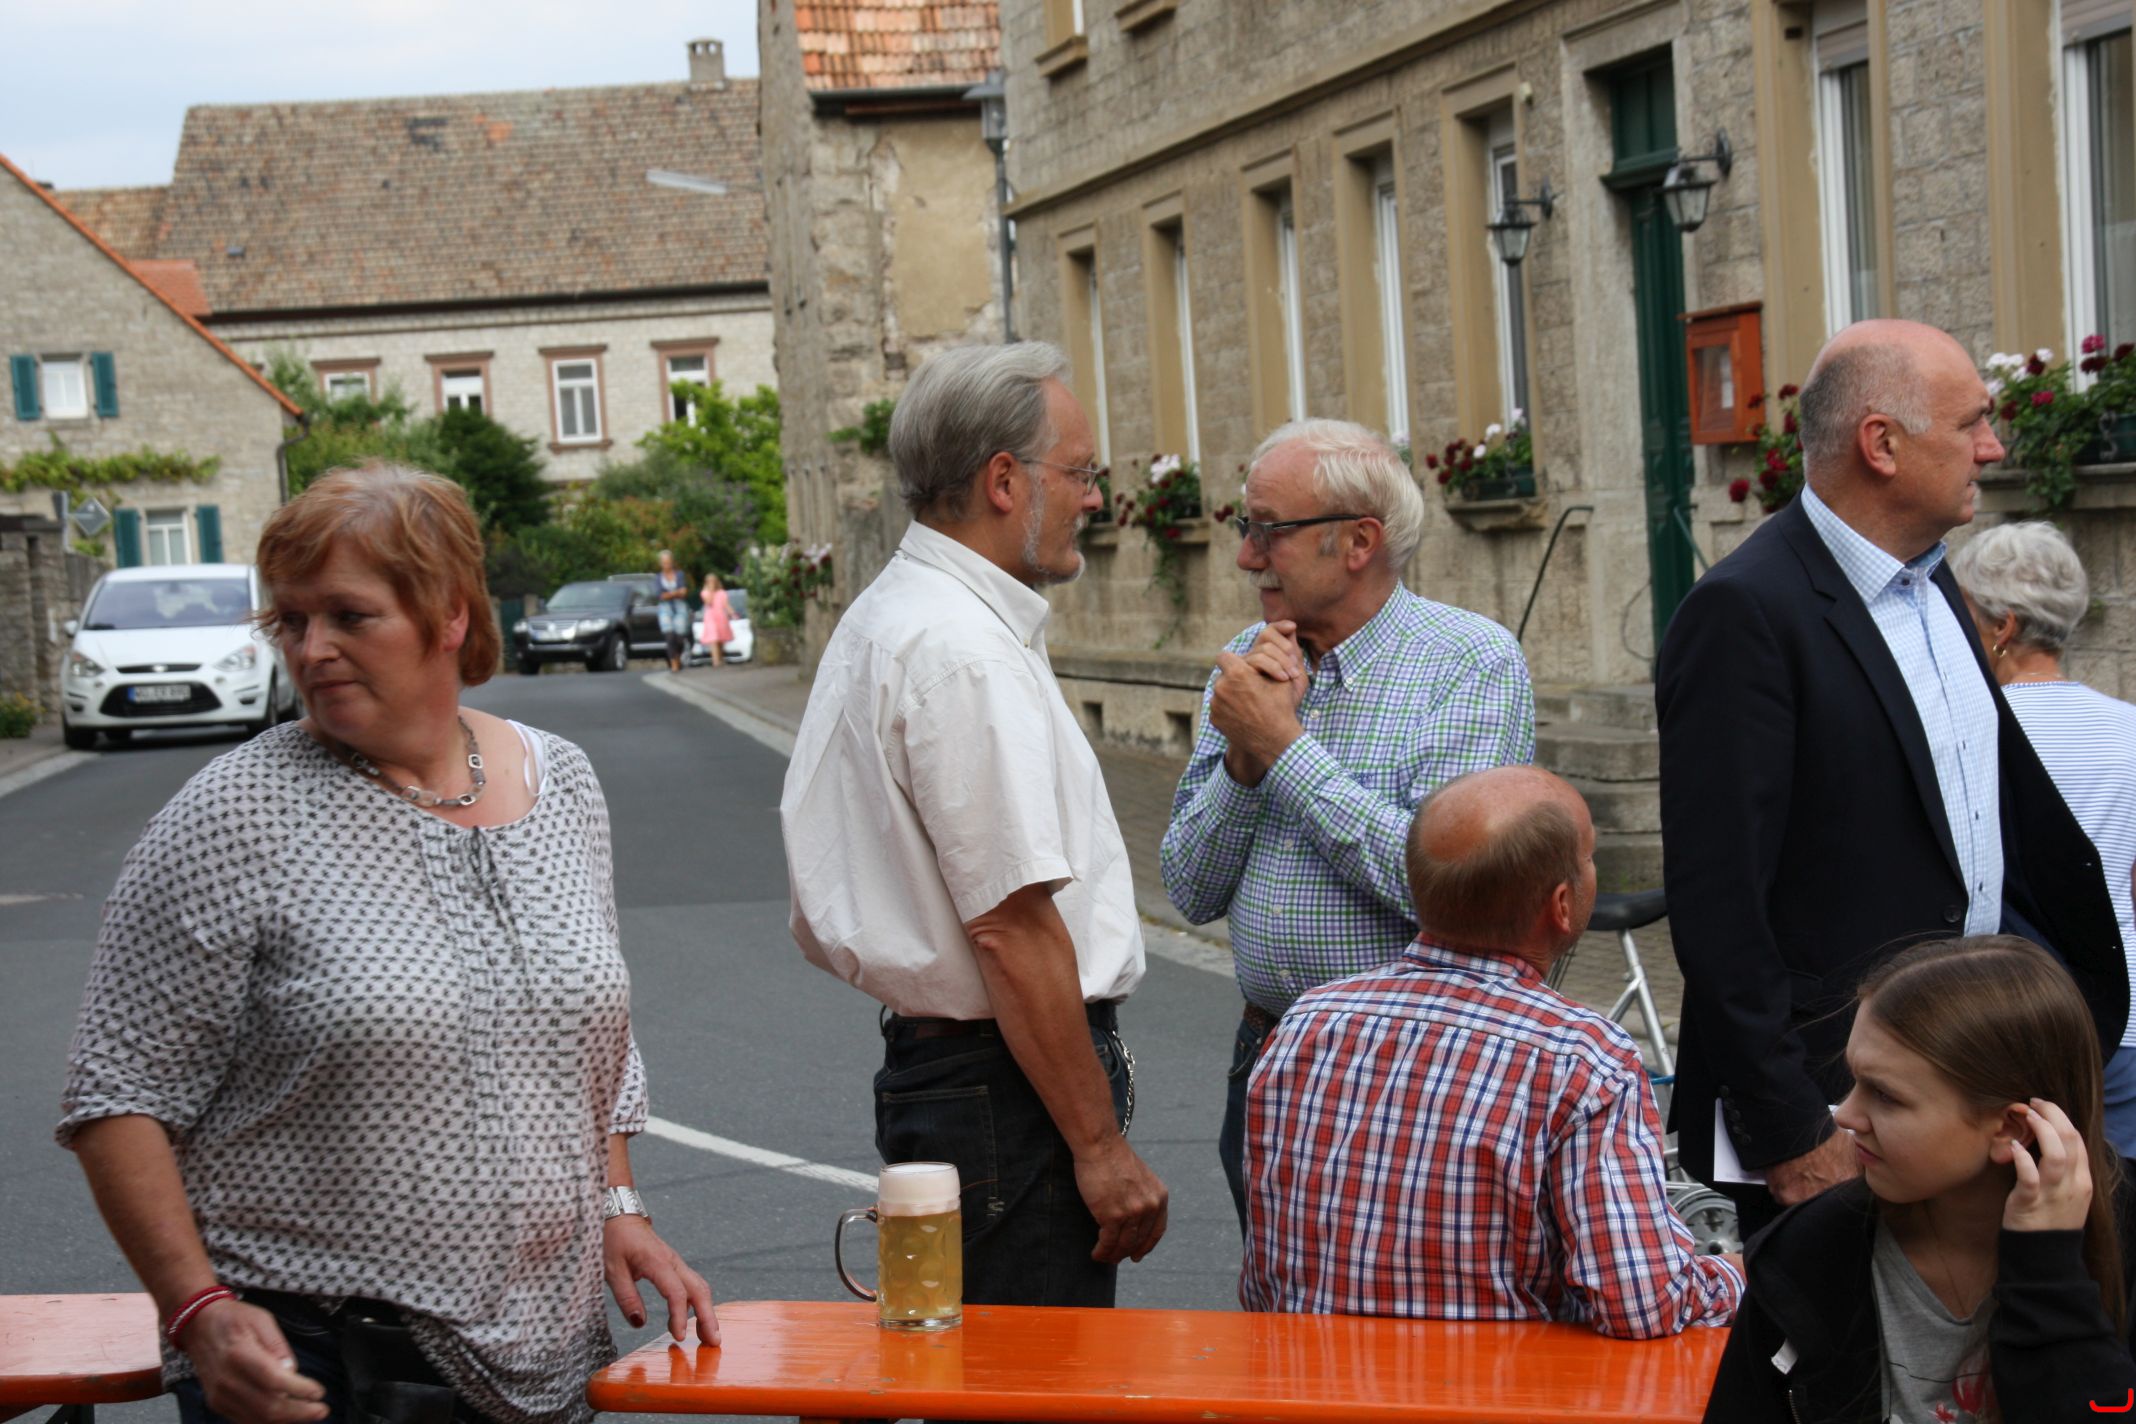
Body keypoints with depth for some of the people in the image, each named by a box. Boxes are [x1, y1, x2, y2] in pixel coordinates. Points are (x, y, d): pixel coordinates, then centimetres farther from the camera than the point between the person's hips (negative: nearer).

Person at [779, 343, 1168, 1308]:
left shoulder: (884, 618, 16)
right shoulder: (967, 652, -18)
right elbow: (1013, 926, -22)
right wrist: (1100, 1145, -18)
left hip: (928, 1058, 10)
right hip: (1006, 1094, -10)